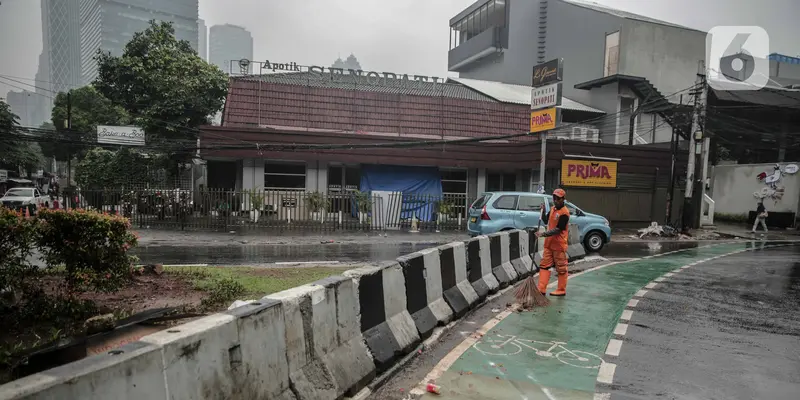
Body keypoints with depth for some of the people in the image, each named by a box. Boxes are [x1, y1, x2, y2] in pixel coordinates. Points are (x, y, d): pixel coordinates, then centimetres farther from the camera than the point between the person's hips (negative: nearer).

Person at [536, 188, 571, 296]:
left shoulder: (564, 213, -17)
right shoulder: (552, 209, 10)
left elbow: (557, 230, -23)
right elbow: (546, 221, 19)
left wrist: (543, 234, -28)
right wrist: (543, 211, 3)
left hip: (559, 245, -8)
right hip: (549, 243, 8)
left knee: (561, 268, 5)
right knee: (544, 265, 6)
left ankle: (561, 290, 16)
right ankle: (541, 289, 8)